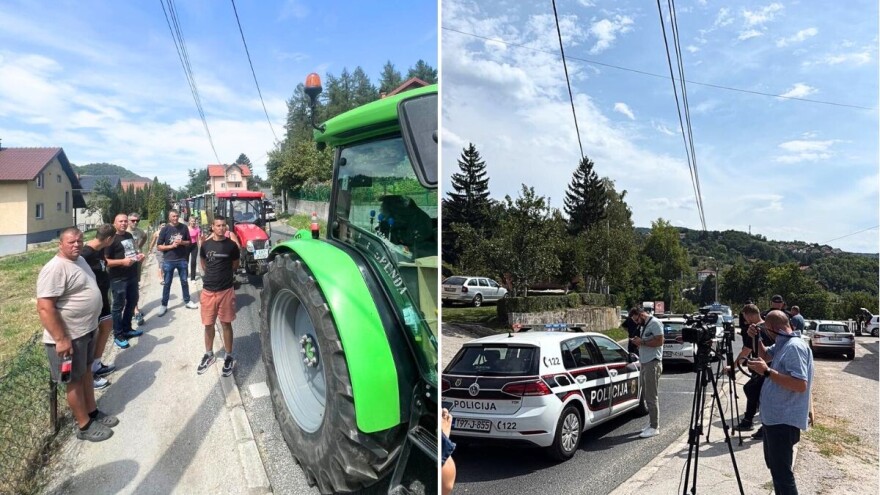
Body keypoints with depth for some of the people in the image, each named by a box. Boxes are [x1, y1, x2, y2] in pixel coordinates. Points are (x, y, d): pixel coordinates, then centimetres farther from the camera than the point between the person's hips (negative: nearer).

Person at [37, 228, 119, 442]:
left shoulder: (80, 260, 7)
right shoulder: (55, 269, -23)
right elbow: (45, 307, -27)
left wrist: (93, 323, 24)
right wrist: (61, 339, -27)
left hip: (87, 330, 9)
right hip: (69, 336, -9)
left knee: (86, 372, 21)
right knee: (76, 380, 5)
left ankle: (93, 412, 37)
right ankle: (84, 426, 19)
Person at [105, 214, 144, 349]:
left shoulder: (129, 235, 10)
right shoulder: (112, 239, -14)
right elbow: (105, 261, -19)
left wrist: (138, 255, 6)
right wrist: (122, 262, -29)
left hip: (132, 276, 8)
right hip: (118, 279, -8)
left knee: (132, 302, 19)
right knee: (118, 306, 1)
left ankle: (127, 329, 35)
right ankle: (118, 335, 10)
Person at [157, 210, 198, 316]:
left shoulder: (184, 227, -1)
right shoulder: (165, 229, -6)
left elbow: (189, 242, 8)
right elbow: (158, 247, -5)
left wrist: (182, 242, -13)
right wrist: (171, 246, -19)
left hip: (182, 260, 2)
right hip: (169, 261, -2)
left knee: (184, 282, 13)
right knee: (167, 284, 6)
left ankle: (187, 301, 26)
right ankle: (164, 305, 16)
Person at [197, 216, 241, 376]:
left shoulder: (231, 245, -5)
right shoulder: (206, 245, 1)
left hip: (226, 290, -2)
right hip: (208, 290, 2)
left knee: (226, 324, 7)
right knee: (208, 325, 11)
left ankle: (229, 357, 17)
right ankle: (209, 354, 29)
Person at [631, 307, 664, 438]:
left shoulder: (654, 323, -10)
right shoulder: (645, 325, 19)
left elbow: (659, 341, -18)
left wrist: (642, 342, -15)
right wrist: (638, 342, 9)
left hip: (653, 363, -10)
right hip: (645, 363, 10)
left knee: (652, 396, -7)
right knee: (647, 395, 12)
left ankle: (655, 427, -2)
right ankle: (653, 424, 19)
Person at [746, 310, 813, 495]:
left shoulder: (794, 347, -22)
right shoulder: (782, 344, 8)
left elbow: (800, 385, -30)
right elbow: (765, 355, 26)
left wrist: (767, 371, -29)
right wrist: (757, 338, 8)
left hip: (784, 421, -10)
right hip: (774, 417, 10)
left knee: (781, 472, -5)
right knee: (775, 466, 24)